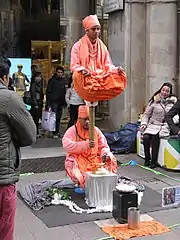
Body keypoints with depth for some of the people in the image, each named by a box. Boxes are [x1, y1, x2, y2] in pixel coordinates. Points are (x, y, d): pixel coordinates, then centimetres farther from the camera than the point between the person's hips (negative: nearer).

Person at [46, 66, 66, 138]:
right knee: (55, 117, -9)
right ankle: (55, 133, -6)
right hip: (54, 101, -5)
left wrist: (64, 102, 8)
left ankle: (57, 132, 15)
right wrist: (48, 103, -11)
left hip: (61, 102, 5)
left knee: (58, 118, 8)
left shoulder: (63, 80, 11)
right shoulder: (52, 80, -4)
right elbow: (48, 92, -5)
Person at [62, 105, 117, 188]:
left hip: (94, 159, 3)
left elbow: (103, 146, 10)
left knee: (111, 160, -18)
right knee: (70, 163, -34)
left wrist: (105, 154, -16)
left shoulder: (96, 131, 8)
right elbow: (67, 145, -21)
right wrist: (86, 145, -32)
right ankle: (84, 183, -37)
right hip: (78, 160, -3)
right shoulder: (72, 131, -4)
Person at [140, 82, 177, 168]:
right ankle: (147, 159, -5)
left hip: (165, 126, -1)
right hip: (153, 124, 1)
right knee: (146, 137, -26)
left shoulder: (174, 101, 8)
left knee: (155, 136, -29)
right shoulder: (154, 101, 5)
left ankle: (154, 161, -16)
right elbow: (146, 114, 9)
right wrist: (144, 123, -4)